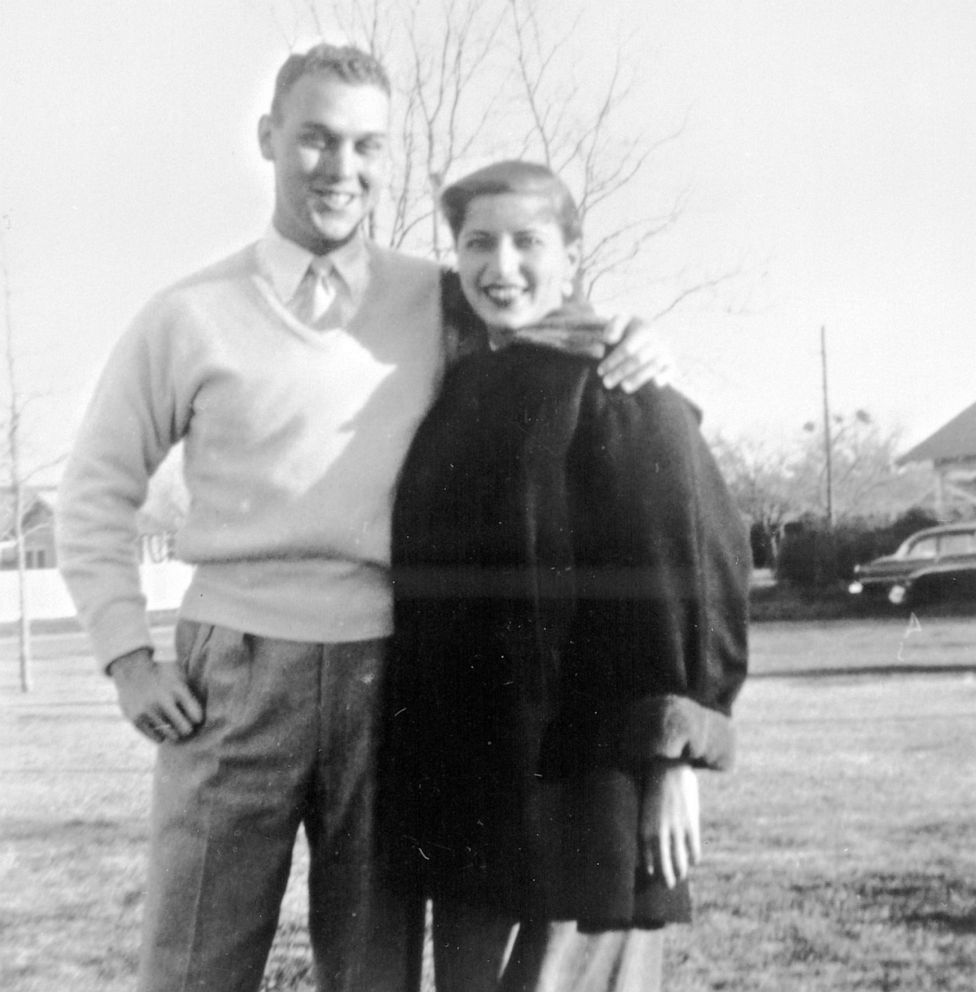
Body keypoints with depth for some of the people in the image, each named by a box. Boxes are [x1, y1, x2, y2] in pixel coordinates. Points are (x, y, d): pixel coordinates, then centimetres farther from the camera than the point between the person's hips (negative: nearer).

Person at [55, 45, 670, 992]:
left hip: (385, 673, 2)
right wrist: (128, 657, 0)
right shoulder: (188, 317, 2)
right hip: (235, 674, -2)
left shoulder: (437, 302, 7)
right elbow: (96, 492, 8)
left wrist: (628, 354, -4)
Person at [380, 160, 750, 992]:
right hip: (467, 781, 7)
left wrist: (675, 764, -17)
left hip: (584, 774, -7)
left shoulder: (616, 384, -6)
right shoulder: (461, 394, 13)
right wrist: (420, 778, 15)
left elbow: (693, 562, -12)